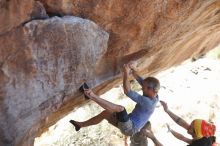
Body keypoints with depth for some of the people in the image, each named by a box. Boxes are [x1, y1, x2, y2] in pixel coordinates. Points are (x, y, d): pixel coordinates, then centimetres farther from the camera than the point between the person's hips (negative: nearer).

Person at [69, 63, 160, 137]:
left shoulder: (147, 101, -27)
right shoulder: (153, 97, 0)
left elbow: (127, 92, -31)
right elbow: (141, 81, 6)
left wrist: (126, 73, -27)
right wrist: (132, 70, -7)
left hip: (129, 128, -10)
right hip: (128, 124, 10)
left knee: (120, 108, -31)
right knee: (106, 113, 7)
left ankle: (92, 96, -35)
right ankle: (81, 125, 15)